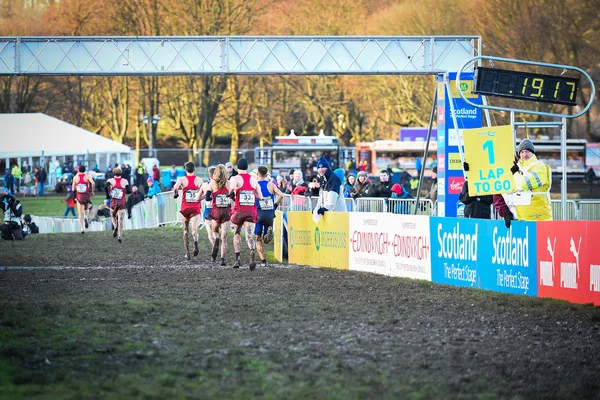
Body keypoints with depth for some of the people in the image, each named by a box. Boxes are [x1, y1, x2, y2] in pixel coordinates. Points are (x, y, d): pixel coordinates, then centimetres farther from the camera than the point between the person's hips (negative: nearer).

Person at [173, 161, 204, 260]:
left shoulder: (182, 179, -3)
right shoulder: (199, 180, 3)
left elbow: (175, 187, -21)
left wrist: (175, 194, -1)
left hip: (185, 208, 0)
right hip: (196, 208, 0)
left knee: (186, 230, 17)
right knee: (194, 229, -11)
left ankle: (187, 253, 20)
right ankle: (195, 242, -45)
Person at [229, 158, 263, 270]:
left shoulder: (235, 178, -2)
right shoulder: (254, 179, 9)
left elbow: (232, 187, -25)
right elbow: (260, 197, 8)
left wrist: (230, 193, -4)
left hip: (239, 210, -1)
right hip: (251, 211, 1)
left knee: (237, 233, 21)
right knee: (249, 236, -6)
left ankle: (238, 258, 18)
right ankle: (252, 250, -39)